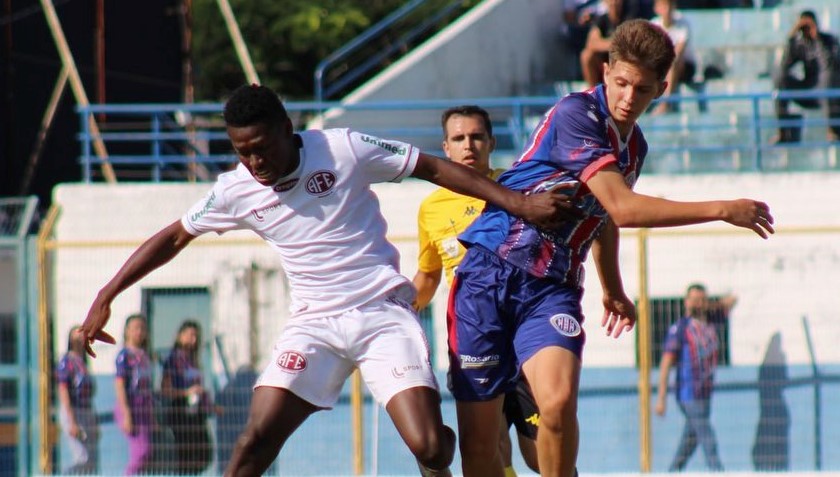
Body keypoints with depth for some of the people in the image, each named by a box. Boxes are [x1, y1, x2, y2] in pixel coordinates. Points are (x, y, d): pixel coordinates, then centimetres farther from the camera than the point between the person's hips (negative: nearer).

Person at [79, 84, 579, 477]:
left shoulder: (345, 149, -8)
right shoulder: (236, 191, 1)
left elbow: (435, 168, 0)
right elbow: (173, 238, 14)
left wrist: (517, 202, -3)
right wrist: (106, 297, 12)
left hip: (385, 314, -2)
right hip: (315, 323, 2)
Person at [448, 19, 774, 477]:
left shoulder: (634, 146, 11)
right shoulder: (577, 114, -14)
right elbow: (622, 208, -21)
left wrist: (613, 292, 42)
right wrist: (722, 210, -16)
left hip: (552, 287, 5)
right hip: (492, 272, -5)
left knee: (559, 401, -24)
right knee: (477, 435, -3)